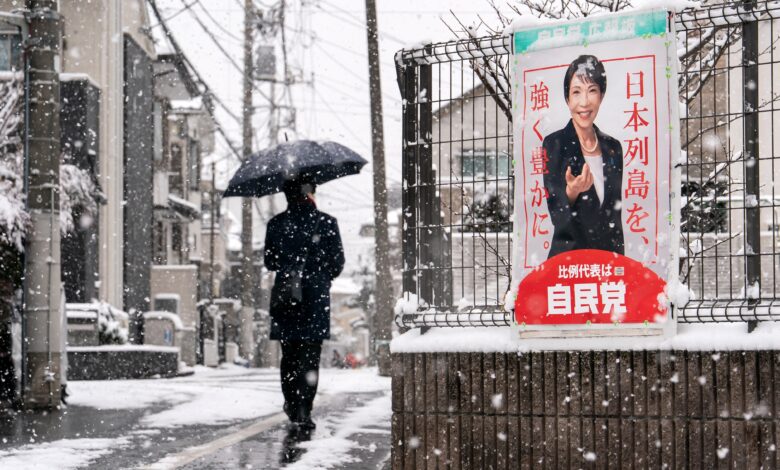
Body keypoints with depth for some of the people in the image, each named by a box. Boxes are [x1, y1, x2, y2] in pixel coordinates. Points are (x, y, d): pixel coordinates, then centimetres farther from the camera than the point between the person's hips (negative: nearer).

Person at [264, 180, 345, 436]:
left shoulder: (276, 223, 0)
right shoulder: (326, 222, -4)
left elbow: (270, 262, 7)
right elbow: (337, 264, 0)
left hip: (284, 298, 2)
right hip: (316, 298, -2)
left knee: (289, 355, 15)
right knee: (310, 356, 0)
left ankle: (292, 404, 20)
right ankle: (303, 410, -7)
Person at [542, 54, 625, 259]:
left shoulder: (613, 148, 7)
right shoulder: (554, 144, -5)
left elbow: (615, 215, 12)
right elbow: (557, 215, -9)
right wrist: (571, 193, -28)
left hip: (608, 258, 4)